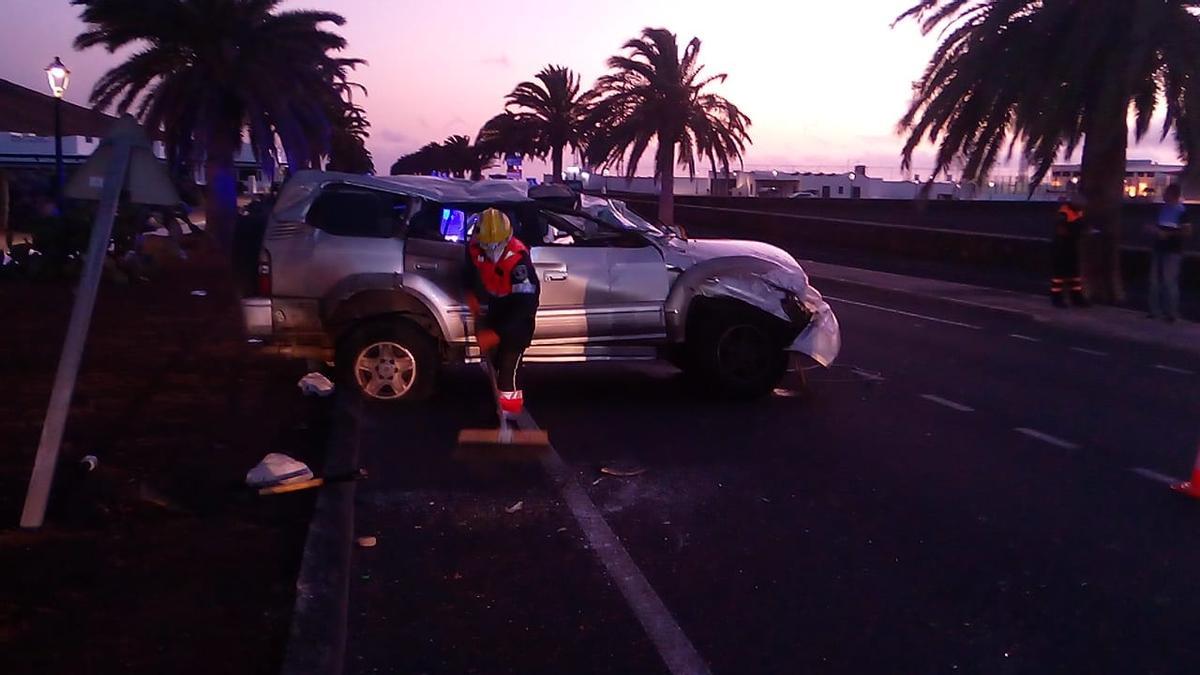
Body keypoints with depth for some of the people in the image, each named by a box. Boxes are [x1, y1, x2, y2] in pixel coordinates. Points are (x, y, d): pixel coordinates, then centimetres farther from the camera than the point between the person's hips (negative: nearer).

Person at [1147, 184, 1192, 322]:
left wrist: (1168, 234, -18)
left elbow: (1187, 232, -15)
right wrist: (1154, 229, 5)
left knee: (1169, 282, -7)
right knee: (1155, 281, 9)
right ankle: (1155, 310, 17)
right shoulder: (1163, 208, 9)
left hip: (1172, 252, -8)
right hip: (1159, 249, 8)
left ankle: (1172, 313, 1)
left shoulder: (1181, 211, -12)